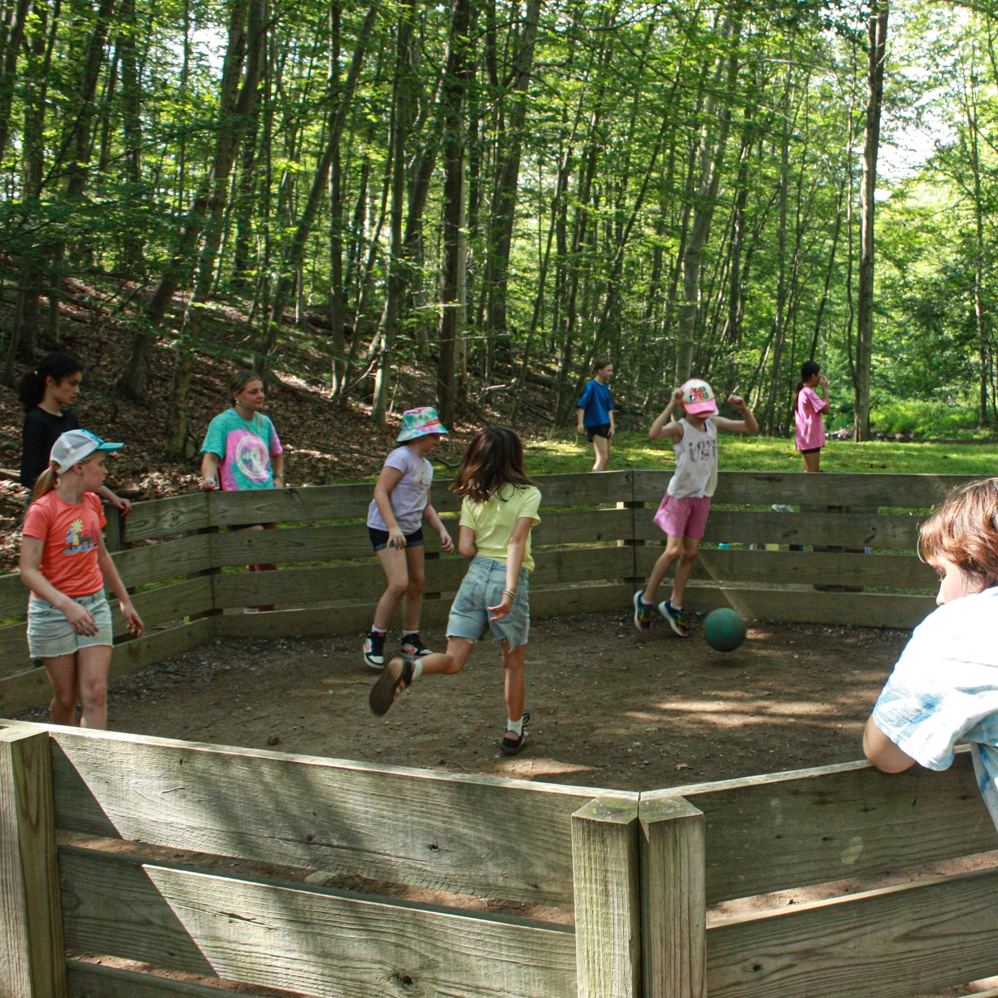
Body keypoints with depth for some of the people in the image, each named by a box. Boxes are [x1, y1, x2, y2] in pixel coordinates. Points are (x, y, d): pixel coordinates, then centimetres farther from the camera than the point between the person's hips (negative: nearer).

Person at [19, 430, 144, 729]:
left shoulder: (92, 503, 5)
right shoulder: (42, 510, -14)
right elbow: (29, 571, -21)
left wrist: (125, 601, 23)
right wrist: (68, 606, -34)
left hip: (94, 605, 5)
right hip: (52, 612, -5)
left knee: (95, 693, -6)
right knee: (66, 699, 6)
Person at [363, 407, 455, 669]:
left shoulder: (426, 466, 13)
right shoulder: (402, 457, -14)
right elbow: (380, 492, -22)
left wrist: (442, 531, 9)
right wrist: (393, 527, -30)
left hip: (412, 530, 9)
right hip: (386, 529, -9)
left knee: (417, 583, 9)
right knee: (399, 584, -17)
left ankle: (411, 641, 23)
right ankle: (374, 639, -1)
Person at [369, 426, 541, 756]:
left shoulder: (472, 497, 5)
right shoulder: (527, 494, -5)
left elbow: (465, 547, -2)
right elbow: (516, 543, -16)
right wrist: (510, 593, -22)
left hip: (476, 575, 3)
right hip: (510, 579, -2)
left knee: (453, 660, 2)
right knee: (513, 663, 16)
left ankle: (408, 668, -28)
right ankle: (513, 733, 27)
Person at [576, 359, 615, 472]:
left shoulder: (605, 388, 11)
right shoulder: (591, 386, -13)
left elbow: (609, 408, 12)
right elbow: (581, 405, -19)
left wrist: (612, 426, 2)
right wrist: (581, 423, -29)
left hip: (605, 425, 9)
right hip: (595, 425, -9)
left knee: (606, 458, 14)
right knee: (602, 458, -17)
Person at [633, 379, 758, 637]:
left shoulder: (714, 423, 2)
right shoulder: (679, 427, -15)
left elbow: (752, 428, 7)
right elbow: (654, 434, -38)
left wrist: (743, 408, -11)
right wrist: (671, 405, -37)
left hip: (702, 497, 6)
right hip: (679, 496, -6)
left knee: (691, 553, 8)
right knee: (674, 550, -14)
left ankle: (674, 606, 19)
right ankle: (646, 599, 4)